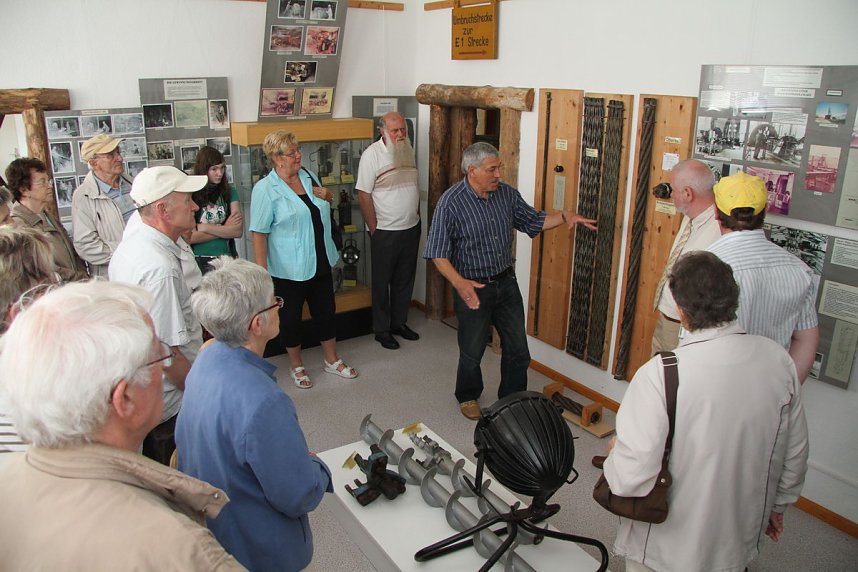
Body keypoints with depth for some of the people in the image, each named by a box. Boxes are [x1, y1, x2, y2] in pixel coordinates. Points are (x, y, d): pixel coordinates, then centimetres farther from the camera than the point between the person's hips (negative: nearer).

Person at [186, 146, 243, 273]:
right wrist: (224, 229, -8)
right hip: (200, 262, -2)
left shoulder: (229, 191, 4)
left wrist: (204, 227, -12)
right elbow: (189, 237, -13)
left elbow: (238, 231, -5)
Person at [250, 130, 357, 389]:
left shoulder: (307, 175, 4)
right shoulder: (265, 189, -15)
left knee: (326, 311, 16)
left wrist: (326, 197, -2)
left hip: (320, 263, 6)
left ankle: (332, 360, 35)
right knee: (290, 318, 11)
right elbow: (259, 233, -16)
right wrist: (262, 272, -20)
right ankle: (296, 366, 32)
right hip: (289, 269, -6)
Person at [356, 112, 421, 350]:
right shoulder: (372, 154, -13)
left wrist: (416, 216, 13)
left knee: (405, 280, 15)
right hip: (385, 232, -6)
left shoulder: (408, 151, 7)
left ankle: (399, 322, 31)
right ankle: (381, 329, 19)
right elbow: (364, 194, -14)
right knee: (382, 282, 6)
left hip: (411, 229, 6)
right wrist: (374, 229, -14)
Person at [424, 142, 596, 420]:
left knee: (518, 350, 12)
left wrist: (564, 217, -4)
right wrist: (459, 283, -32)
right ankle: (468, 396, 39)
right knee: (472, 351, 12)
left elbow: (533, 220, 13)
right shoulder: (451, 202, -17)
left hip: (506, 282, 5)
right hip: (472, 287, -5)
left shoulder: (507, 193, -1)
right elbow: (438, 252, -18)